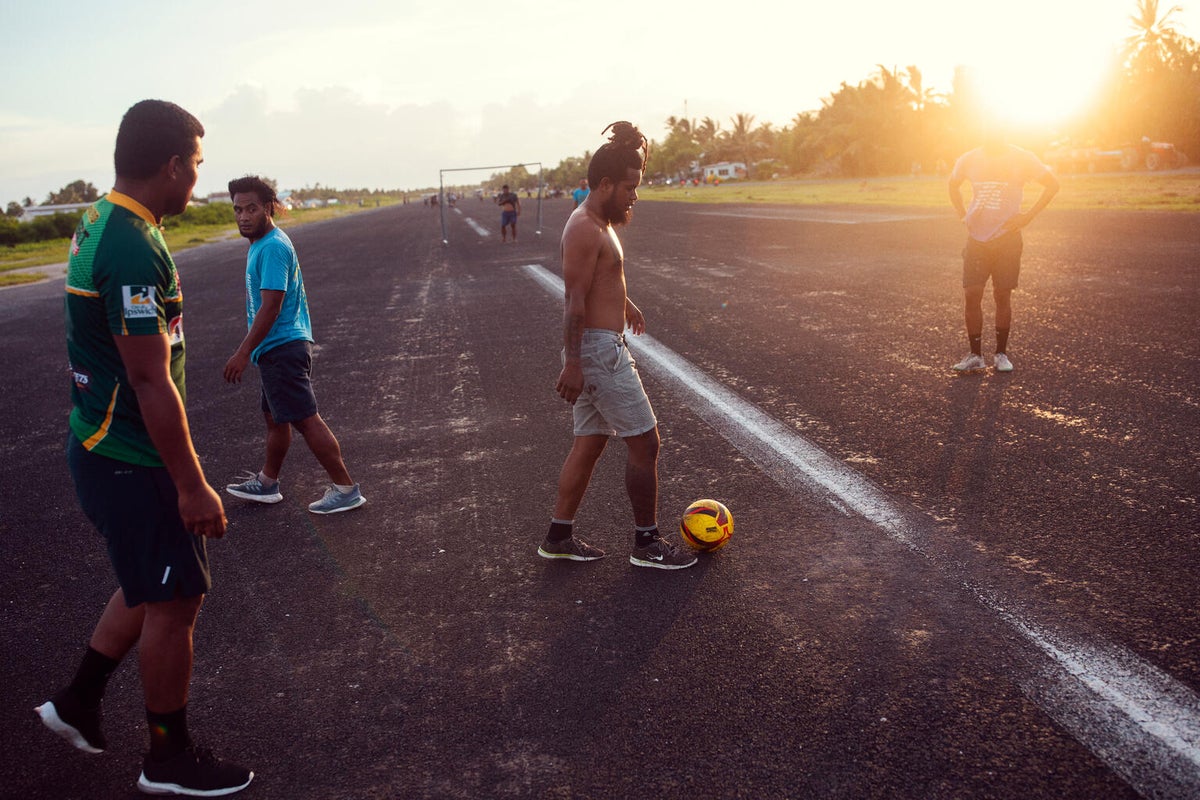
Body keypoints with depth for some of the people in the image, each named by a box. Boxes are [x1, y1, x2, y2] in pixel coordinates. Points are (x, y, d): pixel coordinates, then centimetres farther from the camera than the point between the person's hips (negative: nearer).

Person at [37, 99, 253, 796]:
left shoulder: (100, 226, 9)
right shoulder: (134, 248, -24)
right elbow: (150, 379, -26)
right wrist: (192, 485, -21)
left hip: (103, 446, 10)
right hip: (133, 460, -10)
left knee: (151, 585, 24)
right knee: (174, 601, 4)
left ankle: (79, 701, 37)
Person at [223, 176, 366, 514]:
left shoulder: (273, 247, -17)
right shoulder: (260, 245, 15)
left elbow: (270, 306, -23)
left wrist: (244, 352, -21)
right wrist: (249, 350, 25)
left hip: (282, 348, -10)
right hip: (277, 349, 10)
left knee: (306, 419, -8)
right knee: (275, 418, 20)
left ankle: (346, 489, -3)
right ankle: (266, 483, 34)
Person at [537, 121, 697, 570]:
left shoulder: (600, 224, 16)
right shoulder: (585, 230, -16)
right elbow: (574, 301, -23)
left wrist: (624, 302, 49)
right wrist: (572, 363, -28)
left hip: (599, 347, 11)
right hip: (600, 349, -11)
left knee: (589, 443, 14)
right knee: (644, 442, -3)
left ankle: (559, 537, 22)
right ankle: (647, 544, 9)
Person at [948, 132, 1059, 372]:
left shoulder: (1021, 158, -5)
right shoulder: (969, 159, 3)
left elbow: (1052, 184, 2)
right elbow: (953, 185, 22)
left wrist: (1028, 216, -5)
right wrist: (964, 215, 10)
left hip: (1007, 237, -2)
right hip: (976, 238, 2)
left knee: (1002, 295, 2)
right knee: (971, 295, -4)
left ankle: (1001, 354, 15)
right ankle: (975, 356, 5)